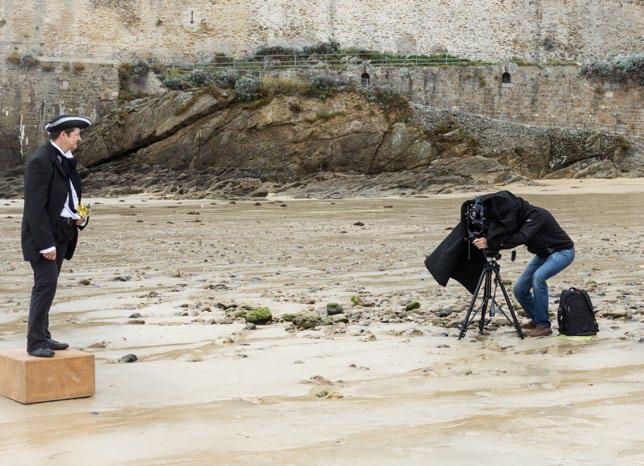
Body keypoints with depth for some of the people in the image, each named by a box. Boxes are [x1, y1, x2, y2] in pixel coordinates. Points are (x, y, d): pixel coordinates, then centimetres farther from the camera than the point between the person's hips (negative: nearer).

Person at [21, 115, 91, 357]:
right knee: (46, 283, -13)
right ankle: (35, 342, -9)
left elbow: (72, 197, 23)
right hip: (42, 234, -9)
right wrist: (46, 244, -23)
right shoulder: (40, 161, -16)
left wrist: (81, 218, 2)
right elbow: (35, 207, -20)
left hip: (61, 233, 9)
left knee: (47, 284, 10)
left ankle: (43, 337, 15)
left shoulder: (65, 159, 12)